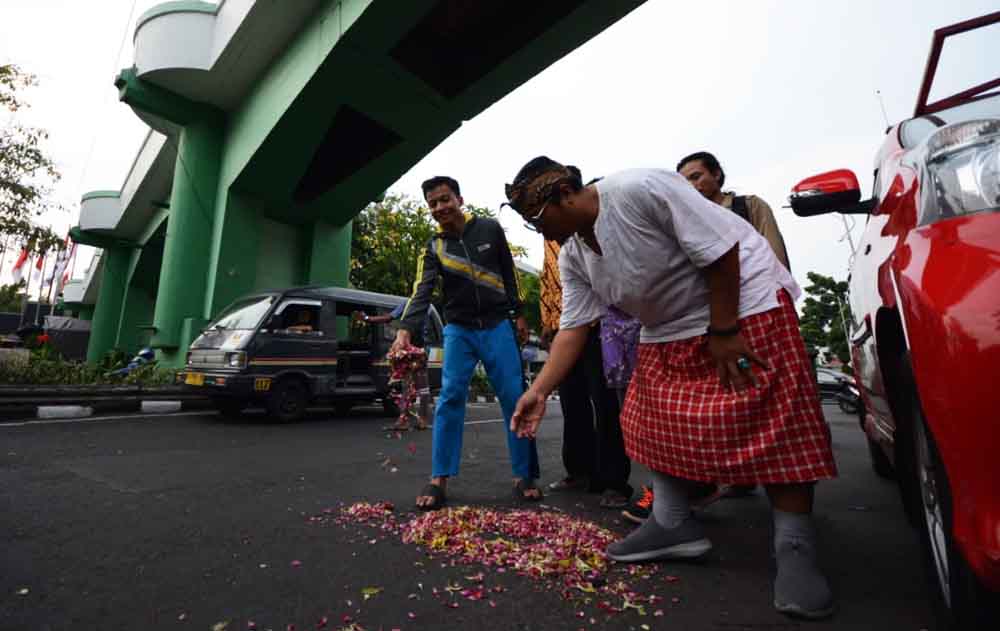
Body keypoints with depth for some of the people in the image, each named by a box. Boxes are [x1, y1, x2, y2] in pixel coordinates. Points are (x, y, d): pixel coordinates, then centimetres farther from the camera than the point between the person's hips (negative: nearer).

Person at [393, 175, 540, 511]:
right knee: (450, 398, -9)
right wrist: (405, 331, -31)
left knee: (515, 399, -2)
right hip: (459, 330, 0)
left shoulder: (490, 229, 0)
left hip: (497, 326, 0)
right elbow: (422, 292, -15)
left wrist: (519, 314, 6)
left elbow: (509, 274, 8)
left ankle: (524, 476, 10)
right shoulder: (433, 248, -1)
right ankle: (439, 479, 1)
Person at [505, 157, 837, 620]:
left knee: (773, 419, -11)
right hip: (669, 328, 8)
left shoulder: (639, 189, -25)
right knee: (654, 419, 2)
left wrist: (723, 331, -21)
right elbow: (572, 328, -3)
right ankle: (674, 524, 14)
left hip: (743, 299, -7)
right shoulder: (572, 257, -2)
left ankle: (795, 549, 2)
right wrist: (539, 390, -12)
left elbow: (720, 249, -22)